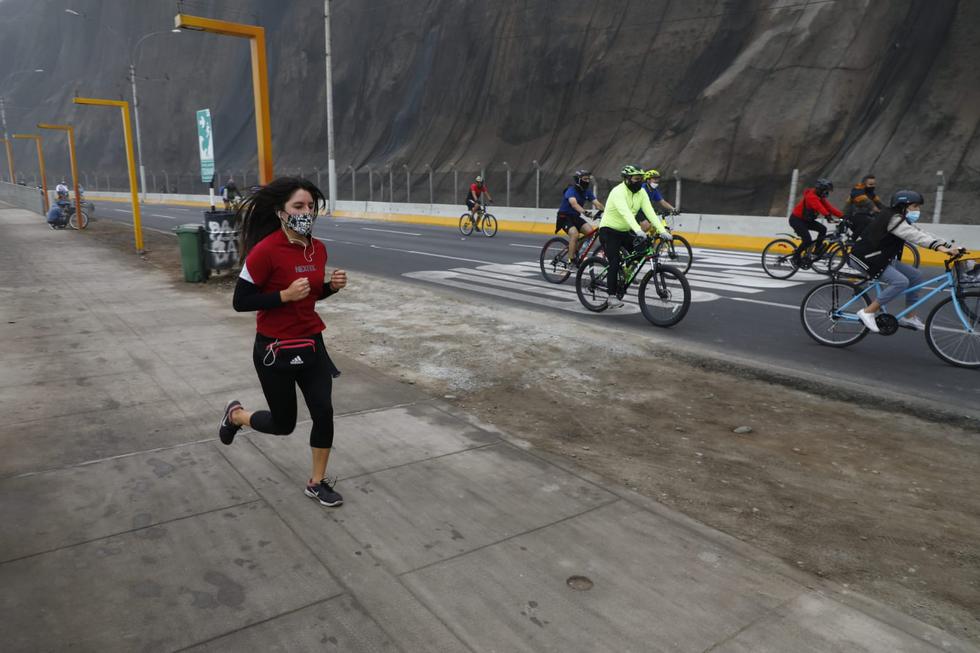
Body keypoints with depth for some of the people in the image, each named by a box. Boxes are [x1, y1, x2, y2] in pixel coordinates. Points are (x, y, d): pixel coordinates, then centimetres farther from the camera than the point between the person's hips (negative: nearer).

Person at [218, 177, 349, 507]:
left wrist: (332, 286, -7)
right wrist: (285, 295, -27)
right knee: (283, 424, 11)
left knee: (324, 413, 1)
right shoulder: (266, 251, -21)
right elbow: (240, 302, -16)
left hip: (312, 344, 5)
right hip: (275, 349, -5)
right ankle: (235, 415, 43)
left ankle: (317, 482, 21)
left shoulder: (318, 248, -1)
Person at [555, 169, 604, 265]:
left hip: (576, 217, 7)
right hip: (564, 217, -6)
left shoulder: (587, 192, 1)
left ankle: (578, 252, 4)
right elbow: (574, 203, -39)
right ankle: (571, 261, -20)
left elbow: (597, 203, -10)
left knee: (590, 231, -15)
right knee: (574, 234, -29)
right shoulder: (571, 191, -20)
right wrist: (584, 212, -55)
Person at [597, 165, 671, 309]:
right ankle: (612, 296, -9)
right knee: (615, 263, -17)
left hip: (625, 231, 7)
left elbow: (650, 212, -11)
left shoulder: (641, 192, -2)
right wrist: (638, 230, -52)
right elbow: (626, 213, -39)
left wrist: (662, 230, -24)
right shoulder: (618, 192, -23)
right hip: (609, 231, -7)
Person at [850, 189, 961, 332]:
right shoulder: (893, 218, -19)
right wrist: (939, 247, -43)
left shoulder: (903, 221, 12)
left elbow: (921, 234, 5)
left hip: (883, 258, 10)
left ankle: (909, 317, 17)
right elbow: (913, 236, -33)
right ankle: (868, 312, -17)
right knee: (901, 282, -24)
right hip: (866, 258, -10)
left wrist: (949, 246, -7)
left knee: (915, 277, 8)